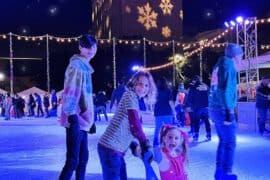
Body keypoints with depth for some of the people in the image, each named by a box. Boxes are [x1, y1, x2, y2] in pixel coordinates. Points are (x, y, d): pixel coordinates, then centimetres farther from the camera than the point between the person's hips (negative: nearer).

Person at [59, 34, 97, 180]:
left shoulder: (85, 66, 18)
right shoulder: (76, 65, -11)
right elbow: (70, 92, -20)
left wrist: (90, 119, 23)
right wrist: (72, 117, -27)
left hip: (82, 119, 10)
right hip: (76, 119, -10)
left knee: (83, 158, 15)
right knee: (73, 160, -9)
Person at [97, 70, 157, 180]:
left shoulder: (135, 99, 18)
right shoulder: (130, 95, -10)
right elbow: (135, 126, -18)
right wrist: (146, 146, -11)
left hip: (117, 149, 10)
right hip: (111, 148, -10)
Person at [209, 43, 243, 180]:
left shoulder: (219, 65, 15)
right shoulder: (229, 65, -11)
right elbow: (226, 89, -21)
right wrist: (229, 111, -21)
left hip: (215, 108, 9)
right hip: (223, 109, -9)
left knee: (223, 141, 17)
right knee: (230, 143, -1)